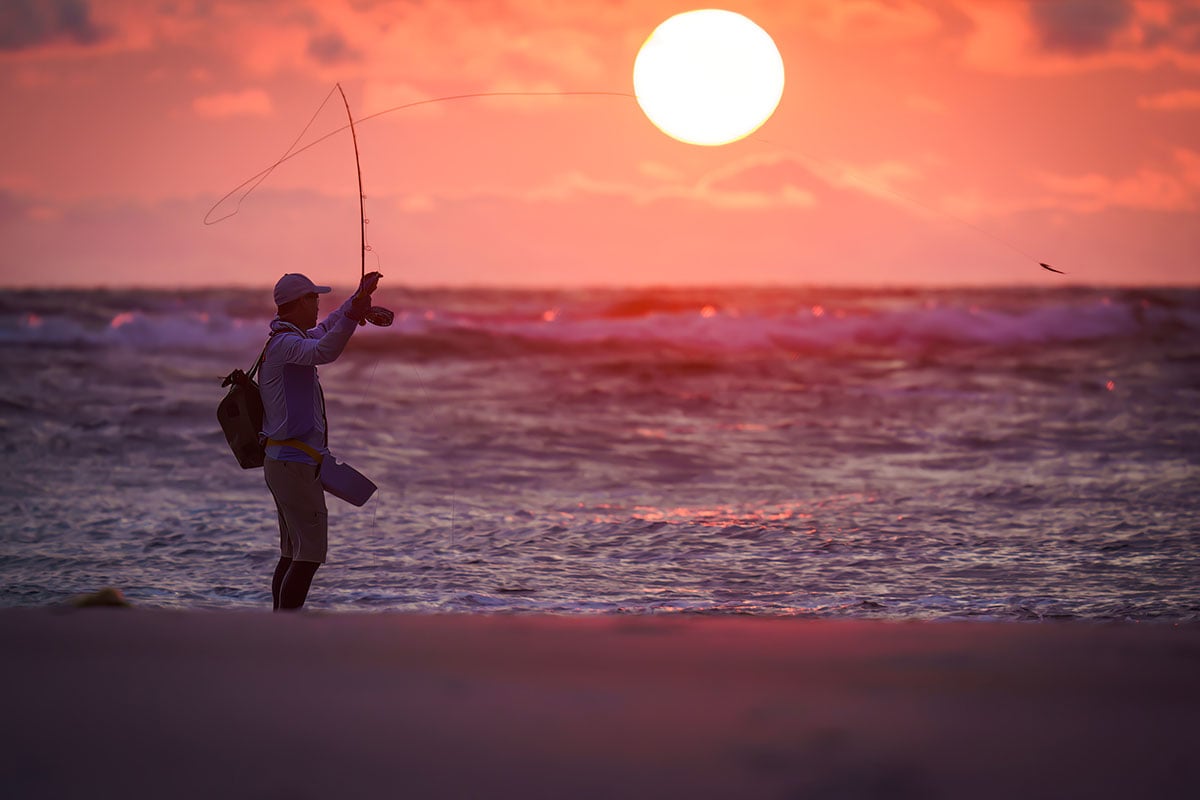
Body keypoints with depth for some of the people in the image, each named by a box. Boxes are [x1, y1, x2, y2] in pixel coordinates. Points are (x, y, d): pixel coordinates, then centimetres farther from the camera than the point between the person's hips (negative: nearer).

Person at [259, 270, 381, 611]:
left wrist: (359, 298, 35)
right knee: (310, 554, -11)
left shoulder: (287, 341, 17)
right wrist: (354, 311, -47)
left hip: (281, 463, 11)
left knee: (293, 553, 13)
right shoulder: (286, 343, -15)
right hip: (296, 465, -11)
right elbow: (323, 351, -38)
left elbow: (326, 328, 36)